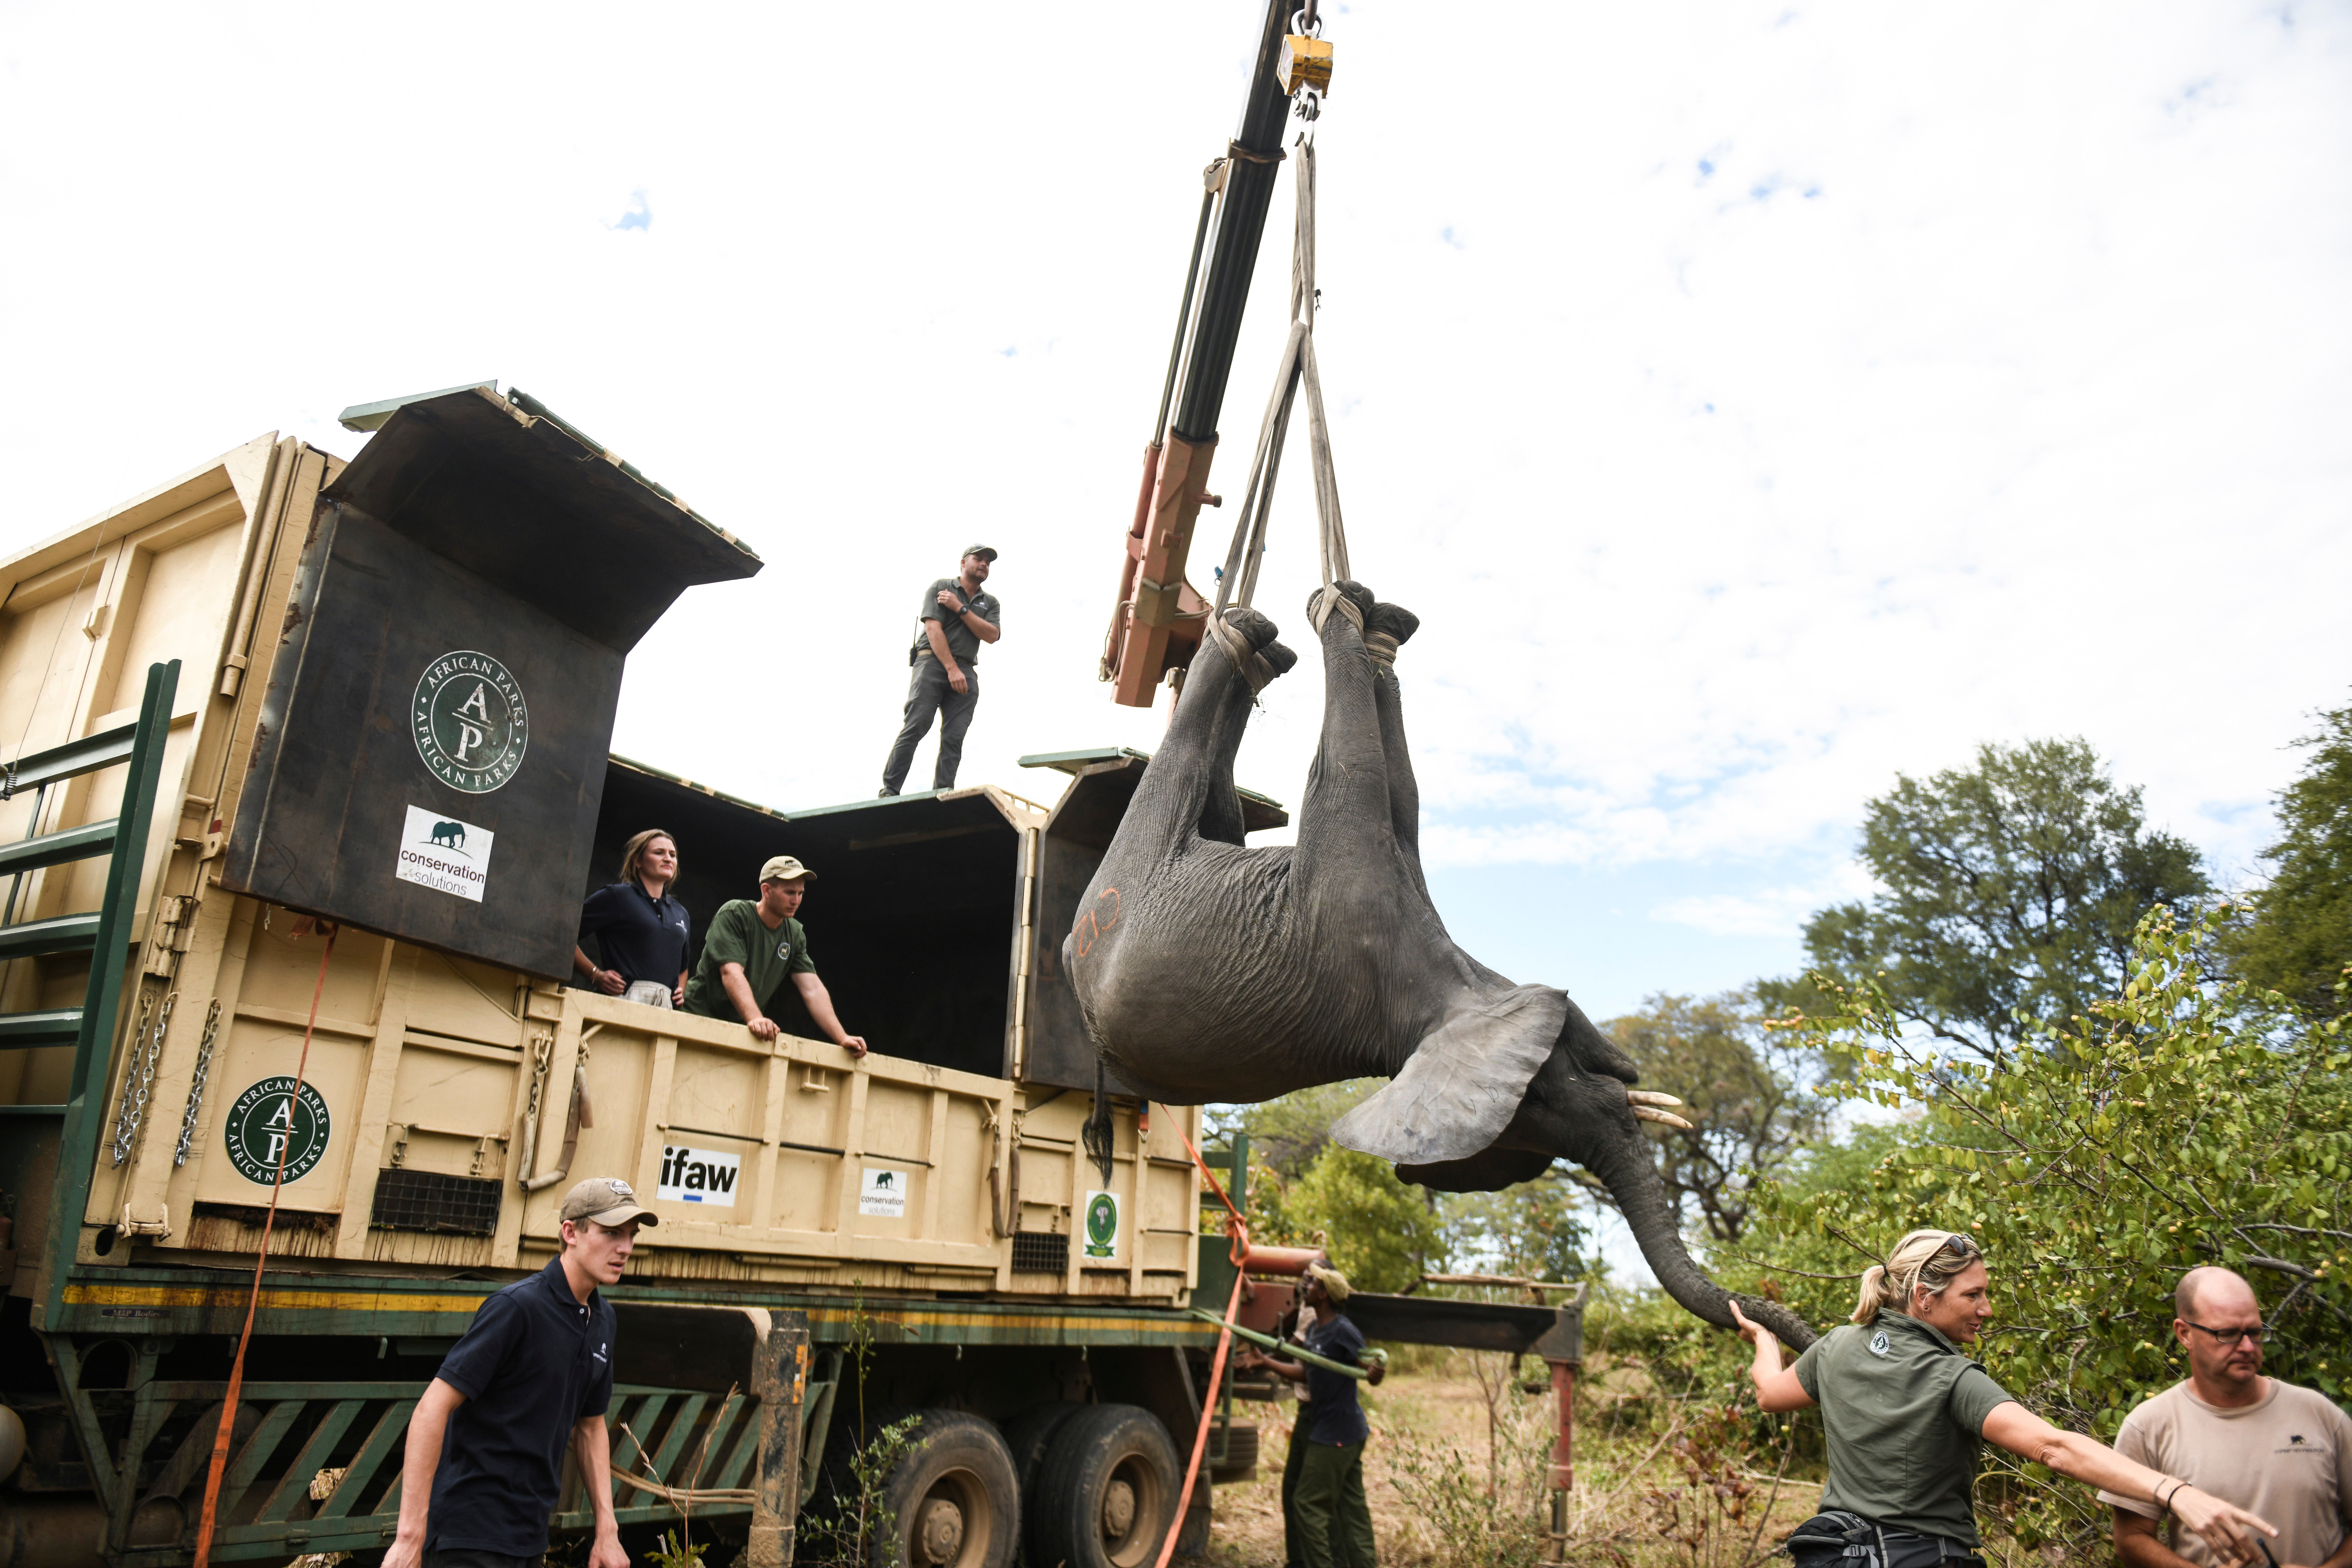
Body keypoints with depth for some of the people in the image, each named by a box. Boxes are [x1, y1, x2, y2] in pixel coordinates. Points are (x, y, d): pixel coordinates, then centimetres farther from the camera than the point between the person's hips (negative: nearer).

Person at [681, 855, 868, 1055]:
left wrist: (842, 1038, -14)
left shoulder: (795, 934, 4)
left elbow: (813, 989, -1)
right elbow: (731, 972, -25)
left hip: (744, 1029, 5)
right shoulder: (734, 915, -12)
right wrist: (755, 1019, -41)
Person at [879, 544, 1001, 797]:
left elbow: (991, 635, 1)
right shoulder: (941, 587, 8)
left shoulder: (991, 603, 20)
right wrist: (952, 669, -15)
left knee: (954, 738, -8)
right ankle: (889, 791, -17)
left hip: (966, 672, 4)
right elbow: (934, 629, -5)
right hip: (933, 662, -4)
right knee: (916, 727, -15)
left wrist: (960, 608, -5)